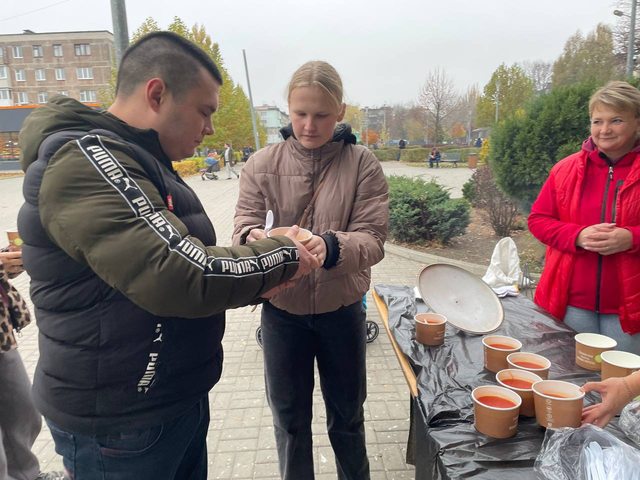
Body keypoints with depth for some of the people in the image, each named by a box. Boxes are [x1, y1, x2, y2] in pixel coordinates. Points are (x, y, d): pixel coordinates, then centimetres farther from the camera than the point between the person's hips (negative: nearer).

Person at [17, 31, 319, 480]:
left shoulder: (139, 162, 10)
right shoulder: (85, 161, -22)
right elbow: (180, 277, -32)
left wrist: (254, 281, -3)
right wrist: (283, 255, -17)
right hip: (120, 425, -8)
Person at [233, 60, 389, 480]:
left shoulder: (363, 165, -10)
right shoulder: (263, 164, -5)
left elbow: (373, 239, -16)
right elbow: (244, 222, -11)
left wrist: (331, 247, -38)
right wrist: (253, 237, -36)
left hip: (342, 309, 0)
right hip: (282, 309, 1)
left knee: (347, 412, 21)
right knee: (290, 416, 17)